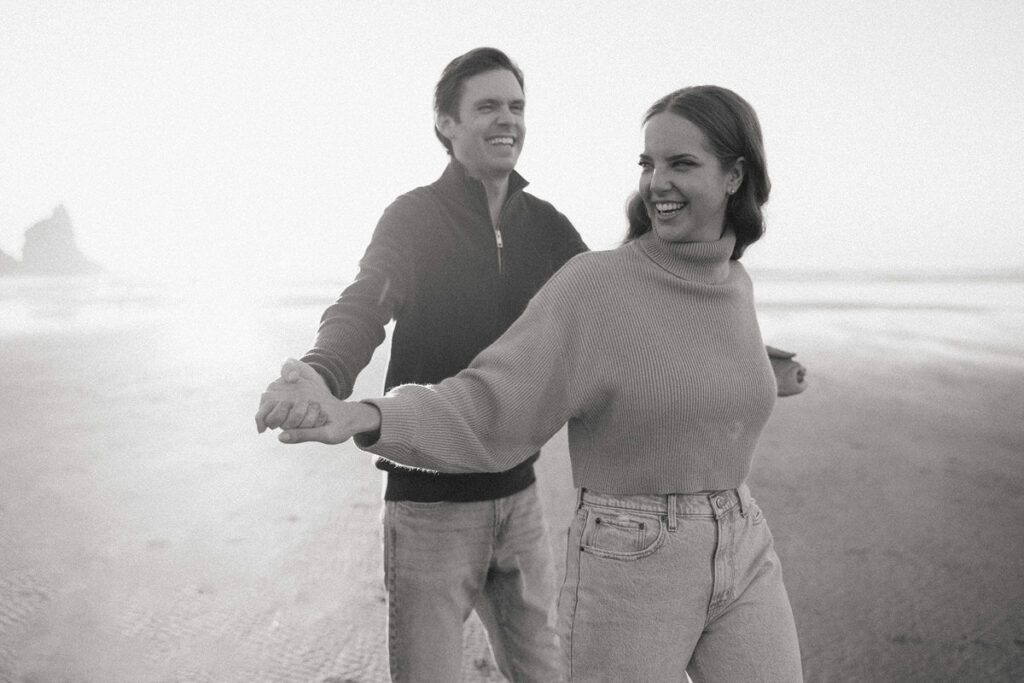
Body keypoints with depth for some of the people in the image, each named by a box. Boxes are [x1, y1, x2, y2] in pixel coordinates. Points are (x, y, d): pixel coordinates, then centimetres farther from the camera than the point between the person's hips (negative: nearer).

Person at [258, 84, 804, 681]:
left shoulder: (734, 285, 4)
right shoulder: (595, 284, -14)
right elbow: (485, 409, -24)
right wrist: (358, 419, -37)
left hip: (742, 555, 6)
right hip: (628, 569, -5)